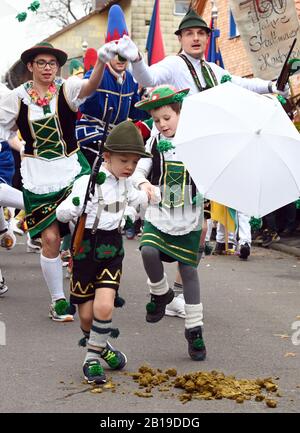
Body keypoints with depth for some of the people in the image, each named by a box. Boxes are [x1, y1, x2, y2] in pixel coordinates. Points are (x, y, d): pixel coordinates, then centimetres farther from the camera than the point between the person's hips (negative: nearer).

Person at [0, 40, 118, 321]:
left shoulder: (66, 89, -4)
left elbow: (90, 86, -25)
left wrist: (101, 61, -43)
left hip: (72, 171, 0)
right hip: (37, 177, 0)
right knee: (50, 238, -1)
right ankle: (57, 300, 14)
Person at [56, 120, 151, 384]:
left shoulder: (125, 183, 8)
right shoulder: (89, 182, -14)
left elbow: (138, 199, 33)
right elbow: (62, 213, -21)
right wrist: (73, 207, -38)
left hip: (112, 251, 4)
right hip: (86, 250, -4)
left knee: (104, 306, -17)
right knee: (86, 313, 3)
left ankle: (93, 358, -1)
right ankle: (101, 346, 32)